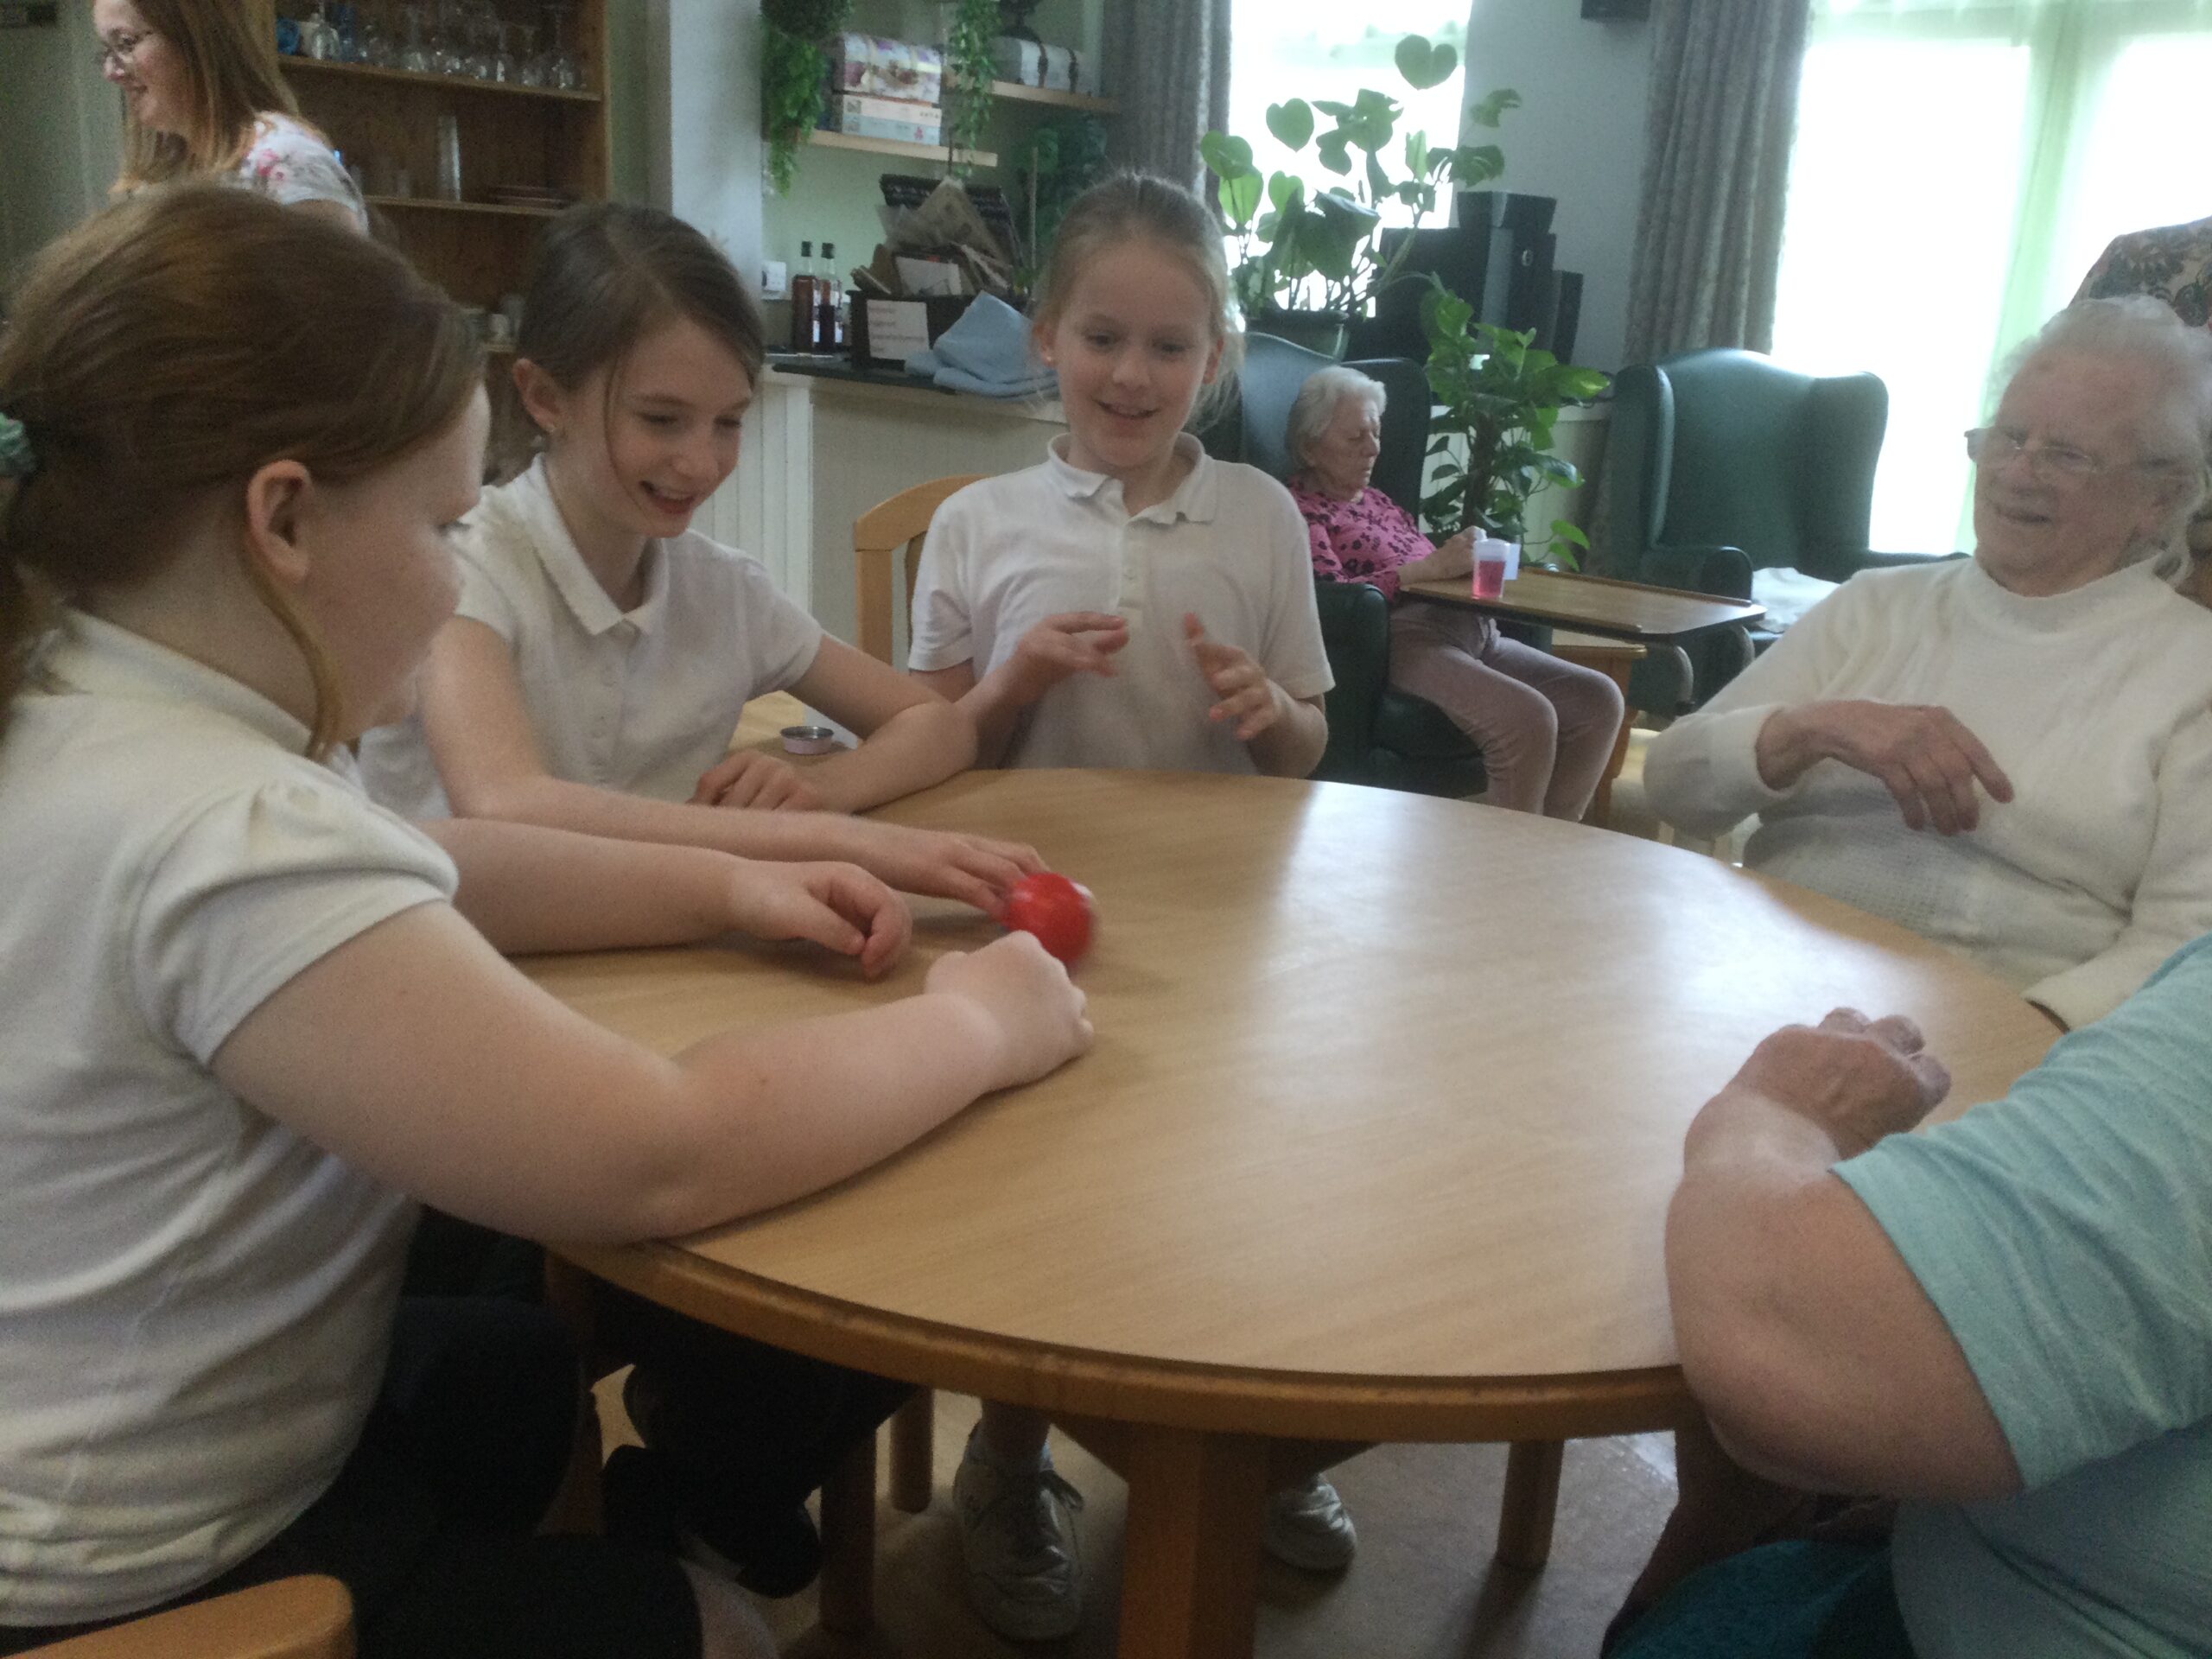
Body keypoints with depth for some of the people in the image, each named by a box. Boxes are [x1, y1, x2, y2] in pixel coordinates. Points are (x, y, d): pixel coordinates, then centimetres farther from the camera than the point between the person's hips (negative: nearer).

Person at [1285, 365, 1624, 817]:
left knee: (1600, 699, -5)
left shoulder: (1379, 503, 29)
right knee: (1528, 717, -30)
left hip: (1475, 633, 9)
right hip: (1405, 638, -9)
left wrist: (1466, 562, 4)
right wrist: (1431, 567, -19)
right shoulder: (1302, 511, 2)